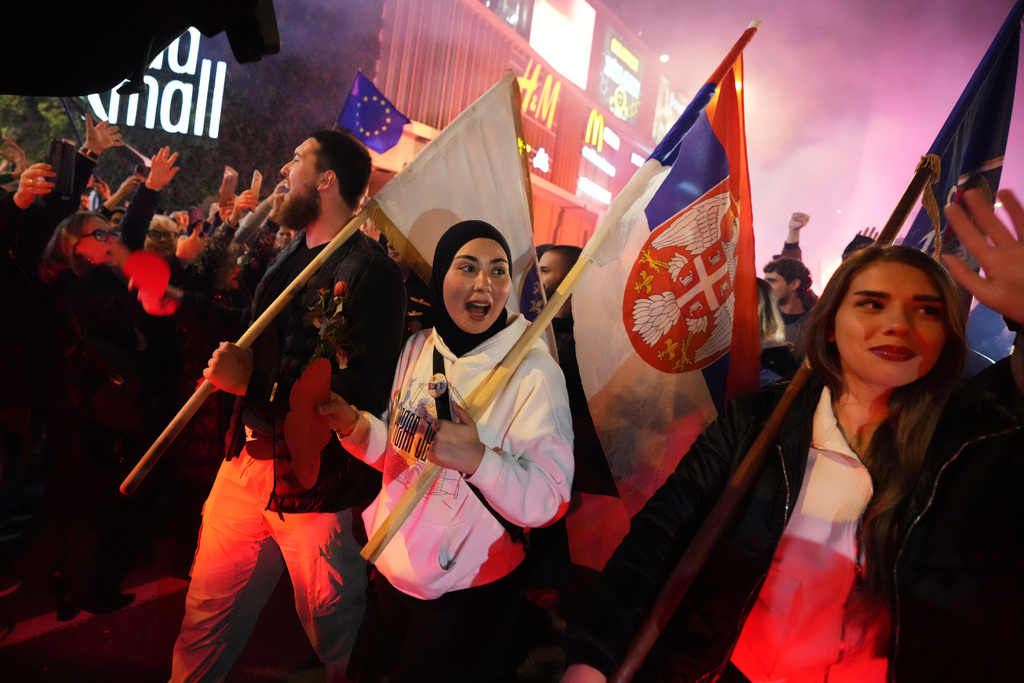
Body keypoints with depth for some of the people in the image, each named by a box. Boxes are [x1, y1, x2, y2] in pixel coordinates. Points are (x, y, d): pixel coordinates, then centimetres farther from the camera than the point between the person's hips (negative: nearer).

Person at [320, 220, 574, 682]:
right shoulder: (419, 347, -1)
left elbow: (549, 501, -23)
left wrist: (478, 460, -38)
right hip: (392, 569, 6)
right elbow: (400, 453, 8)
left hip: (465, 592, -6)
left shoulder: (535, 372, -21)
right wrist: (355, 425, -11)